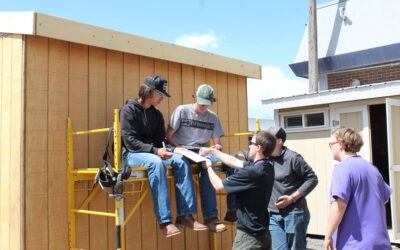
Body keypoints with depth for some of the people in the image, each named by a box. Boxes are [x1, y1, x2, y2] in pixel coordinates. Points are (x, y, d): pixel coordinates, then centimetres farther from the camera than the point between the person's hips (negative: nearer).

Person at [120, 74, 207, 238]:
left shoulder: (157, 114, 14)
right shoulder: (129, 110, -6)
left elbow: (160, 140, 12)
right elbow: (130, 141, -16)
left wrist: (167, 149, -12)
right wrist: (154, 151, -27)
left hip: (153, 153, 6)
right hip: (131, 154, -6)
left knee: (181, 161, -20)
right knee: (156, 163, -37)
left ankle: (185, 215, -22)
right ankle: (164, 221, -39)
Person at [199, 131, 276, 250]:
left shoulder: (251, 172, -25)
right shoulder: (267, 167, 2)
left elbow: (218, 186, -14)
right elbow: (235, 162, 14)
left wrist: (208, 167, 4)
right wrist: (212, 150, 19)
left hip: (249, 235, -8)